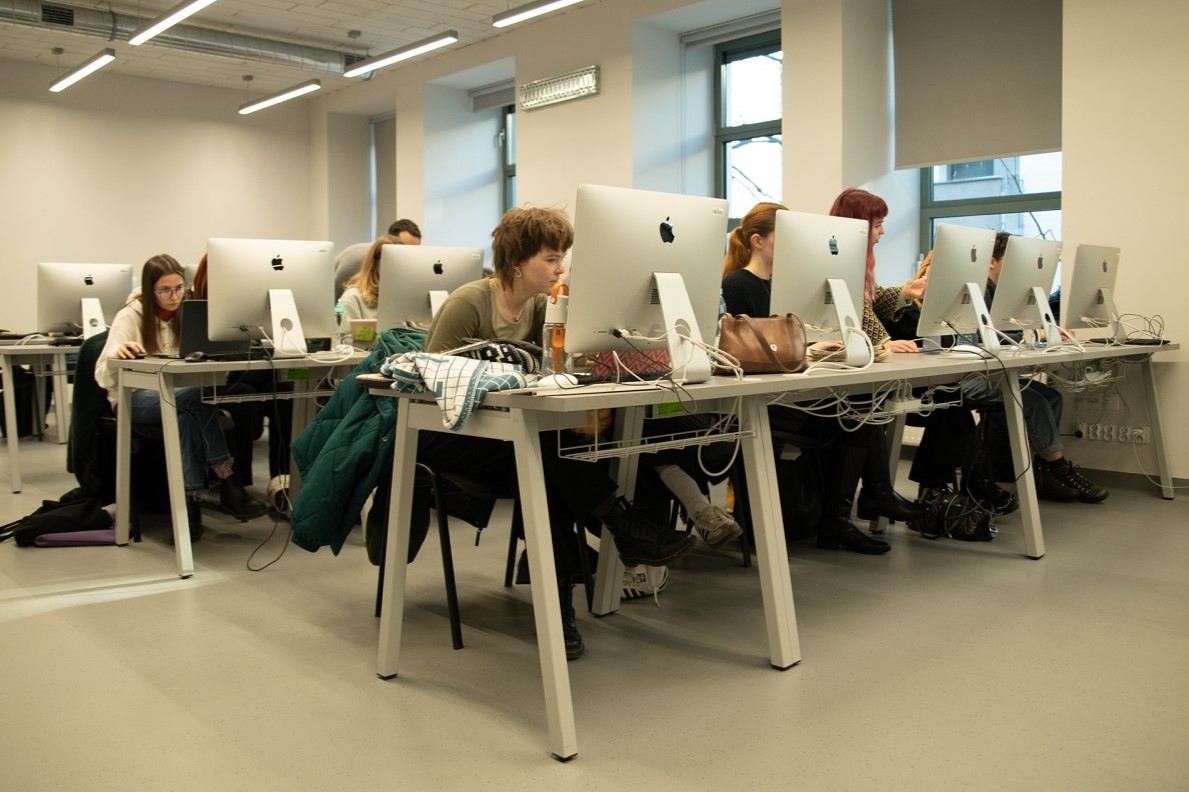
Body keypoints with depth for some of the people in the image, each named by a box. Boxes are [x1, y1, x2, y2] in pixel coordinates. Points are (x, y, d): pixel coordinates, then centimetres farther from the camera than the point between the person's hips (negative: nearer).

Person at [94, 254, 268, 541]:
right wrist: (118, 354, -34)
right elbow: (103, 375, -11)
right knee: (198, 395, -35)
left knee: (187, 417, -37)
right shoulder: (130, 316, -4)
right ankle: (227, 483, -33)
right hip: (135, 399, -3)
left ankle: (190, 500, -34)